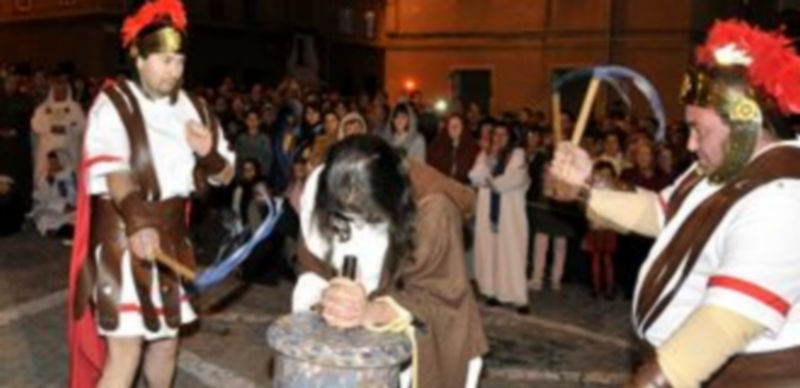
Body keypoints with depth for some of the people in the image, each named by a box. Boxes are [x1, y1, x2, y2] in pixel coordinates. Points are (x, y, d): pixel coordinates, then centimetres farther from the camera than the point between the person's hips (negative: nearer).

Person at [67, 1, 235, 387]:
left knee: (167, 337, 17)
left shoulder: (194, 109, 6)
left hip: (173, 234, 6)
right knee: (125, 353, -9)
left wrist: (209, 152, -13)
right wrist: (138, 223, -41)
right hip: (123, 234, -5)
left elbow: (225, 175, 10)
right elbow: (112, 170, -24)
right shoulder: (113, 104, -9)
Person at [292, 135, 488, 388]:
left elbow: (436, 297, -27)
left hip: (423, 340, -3)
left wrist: (371, 312, -43)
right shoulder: (320, 191, -16)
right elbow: (316, 266, -3)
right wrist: (325, 295, -25)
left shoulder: (432, 210, -28)